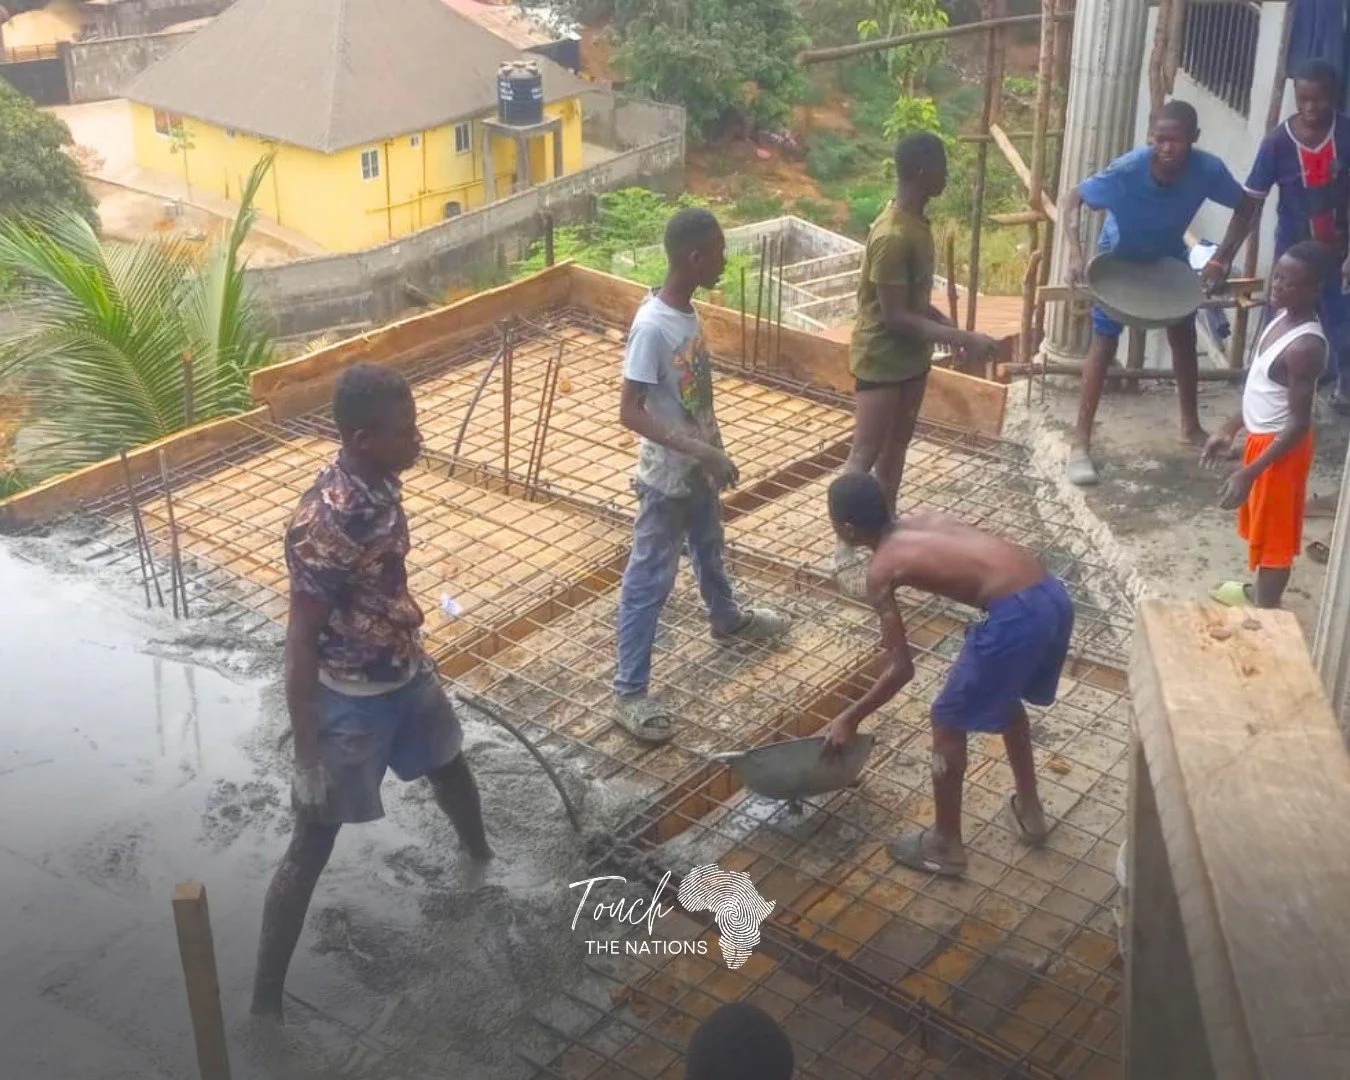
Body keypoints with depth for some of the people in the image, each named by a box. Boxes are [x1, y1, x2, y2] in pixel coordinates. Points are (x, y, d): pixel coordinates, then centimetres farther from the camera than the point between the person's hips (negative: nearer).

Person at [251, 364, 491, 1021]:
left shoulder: (378, 484, -6)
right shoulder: (324, 523, -32)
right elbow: (300, 644, -26)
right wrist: (307, 758, -22)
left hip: (406, 673, 8)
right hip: (352, 702, -8)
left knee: (451, 769, 32)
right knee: (311, 848, 2)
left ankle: (481, 856, 63)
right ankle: (266, 998, 15)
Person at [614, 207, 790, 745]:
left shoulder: (687, 311, -1)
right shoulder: (652, 327, -28)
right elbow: (629, 412, -28)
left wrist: (712, 454, 18)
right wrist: (699, 451, -31)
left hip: (698, 470, 9)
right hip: (667, 477, -9)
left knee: (709, 549, 31)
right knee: (650, 581, 0)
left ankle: (728, 619, 57)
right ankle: (628, 692, 10)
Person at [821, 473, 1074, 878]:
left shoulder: (881, 570, 2)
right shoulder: (925, 521, 21)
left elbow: (902, 669, 3)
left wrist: (850, 718, 15)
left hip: (1018, 615, -8)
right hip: (1054, 596, 8)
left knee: (948, 724, 13)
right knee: (1003, 697, 33)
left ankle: (945, 846, 27)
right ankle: (1028, 809, 48)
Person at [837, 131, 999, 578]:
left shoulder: (916, 222, 3)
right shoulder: (893, 236, -27)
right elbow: (895, 316, -26)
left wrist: (950, 327, 6)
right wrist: (962, 339, -26)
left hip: (911, 355, 9)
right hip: (881, 358, -9)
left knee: (896, 445, 19)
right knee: (865, 453, 0)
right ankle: (846, 542, 12)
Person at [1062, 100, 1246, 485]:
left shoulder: (1208, 170, -30)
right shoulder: (1127, 170, -38)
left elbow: (1245, 206, -12)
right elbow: (1074, 199, -27)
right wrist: (1075, 253, -38)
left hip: (1169, 259, 4)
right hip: (1118, 260, -3)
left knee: (1184, 338, 13)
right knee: (1103, 345, -5)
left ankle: (1191, 427, 33)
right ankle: (1081, 442, 2)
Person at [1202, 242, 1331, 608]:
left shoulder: (1305, 347, -29)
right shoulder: (1282, 317, 0)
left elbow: (1299, 424, -26)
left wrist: (1249, 473, -28)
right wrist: (1229, 431, 15)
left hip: (1280, 446, -9)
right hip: (1260, 437, 9)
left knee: (1274, 534, 5)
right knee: (1261, 525, 25)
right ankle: (1259, 591, 44)